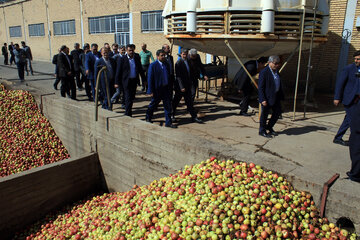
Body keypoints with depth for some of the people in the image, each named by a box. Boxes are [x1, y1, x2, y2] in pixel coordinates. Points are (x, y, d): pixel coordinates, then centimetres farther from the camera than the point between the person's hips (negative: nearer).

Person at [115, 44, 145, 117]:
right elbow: (118, 72, -4)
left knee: (132, 98, 14)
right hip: (127, 81, -4)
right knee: (128, 98, -5)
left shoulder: (137, 58, 5)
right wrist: (117, 83, -6)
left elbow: (140, 69, 13)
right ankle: (128, 114, 2)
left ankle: (128, 112, 32)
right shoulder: (122, 59, -6)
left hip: (135, 81, 4)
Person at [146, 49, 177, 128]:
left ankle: (168, 122, 11)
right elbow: (150, 79, -10)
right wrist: (151, 91, -13)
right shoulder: (153, 65, -10)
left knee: (168, 106, 3)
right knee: (153, 105, 13)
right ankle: (148, 118, 36)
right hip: (157, 89, -4)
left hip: (166, 89, 4)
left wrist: (170, 88, 10)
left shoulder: (166, 64, 6)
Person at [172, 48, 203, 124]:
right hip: (180, 86, -7)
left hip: (187, 86, 7)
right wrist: (181, 87, -23)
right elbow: (178, 76, -19)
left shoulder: (187, 61, 11)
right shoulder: (178, 63, -14)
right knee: (176, 101, 7)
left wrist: (190, 83, 17)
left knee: (189, 102, 7)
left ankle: (194, 117, 9)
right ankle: (172, 115, 24)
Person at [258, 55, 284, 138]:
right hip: (267, 97, -8)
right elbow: (260, 87, -18)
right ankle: (262, 131, 18)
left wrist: (281, 96, 15)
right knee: (264, 114, 3)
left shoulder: (276, 71, 10)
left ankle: (269, 126, 32)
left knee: (278, 112, 14)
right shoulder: (264, 72, -16)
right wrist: (263, 99, -22)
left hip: (276, 96, 9)